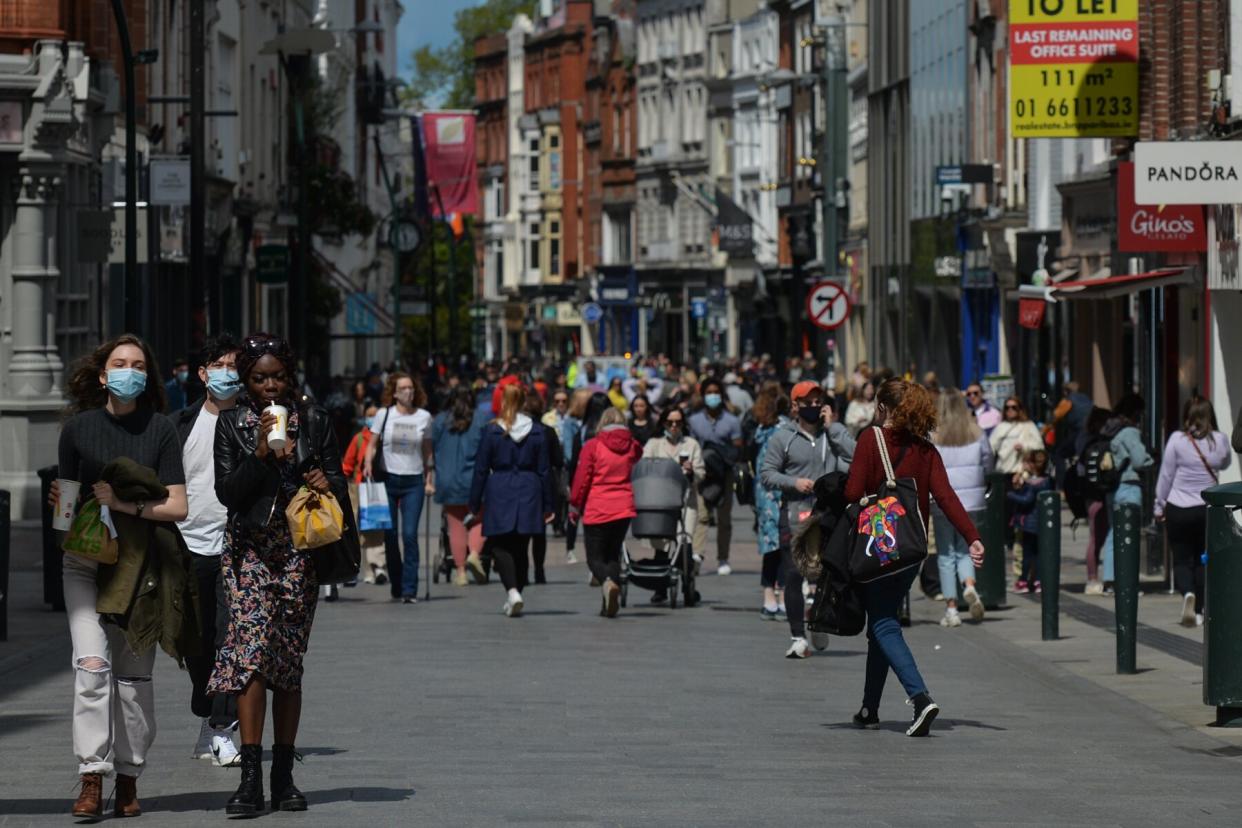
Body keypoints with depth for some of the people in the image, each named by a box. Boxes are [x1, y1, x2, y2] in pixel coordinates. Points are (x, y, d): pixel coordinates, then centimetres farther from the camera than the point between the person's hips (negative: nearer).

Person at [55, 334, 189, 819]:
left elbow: (177, 508, -3)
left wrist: (127, 505, -16)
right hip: (85, 561, 0)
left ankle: (128, 780, 12)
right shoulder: (79, 427, 5)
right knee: (92, 665, -14)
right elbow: (66, 496, 12)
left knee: (134, 674, 3)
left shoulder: (161, 430, 1)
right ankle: (92, 778, -17)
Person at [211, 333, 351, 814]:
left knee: (289, 663, 6)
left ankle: (283, 777, 13)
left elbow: (337, 481, 13)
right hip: (251, 548, -2)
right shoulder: (232, 425, 5)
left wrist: (326, 482, -10)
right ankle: (251, 779, -19)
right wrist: (260, 453, -14)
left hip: (300, 550, 2)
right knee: (251, 651, -16)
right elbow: (226, 492, -1)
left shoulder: (314, 421, 8)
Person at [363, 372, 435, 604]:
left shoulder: (424, 417, 5)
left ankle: (409, 590, -10)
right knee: (390, 535, 4)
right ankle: (396, 585, 18)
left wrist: (430, 480, 8)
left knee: (410, 534, -10)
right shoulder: (383, 415, 2)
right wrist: (368, 463, -11)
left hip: (413, 482, -1)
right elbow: (372, 444, 7)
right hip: (388, 479, 1)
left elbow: (428, 450, 12)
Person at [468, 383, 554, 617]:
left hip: (499, 493, -3)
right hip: (528, 492, 3)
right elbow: (543, 471, 5)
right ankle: (515, 594, 17)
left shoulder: (491, 431, -5)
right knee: (521, 548, 12)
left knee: (500, 546, 0)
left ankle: (513, 591, -21)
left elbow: (481, 469, -2)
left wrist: (475, 505, 3)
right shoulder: (536, 431, 2)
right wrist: (547, 506, 10)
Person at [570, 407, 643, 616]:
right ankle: (608, 606, 3)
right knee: (613, 554, 14)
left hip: (596, 510, -3)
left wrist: (574, 506, 6)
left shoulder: (592, 446, -5)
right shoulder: (632, 447, 5)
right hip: (624, 508, 3)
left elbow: (581, 479, -4)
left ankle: (608, 582, -29)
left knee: (595, 557, 3)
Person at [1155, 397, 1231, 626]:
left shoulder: (1177, 439, -8)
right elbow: (1225, 464, 19)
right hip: (1208, 508, 2)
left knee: (1181, 559, 6)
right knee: (1202, 560, 14)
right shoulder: (1220, 441, -3)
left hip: (1178, 509, -2)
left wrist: (1159, 506, 7)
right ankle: (1198, 611, 14)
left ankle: (1187, 592, -21)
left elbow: (1166, 475, -2)